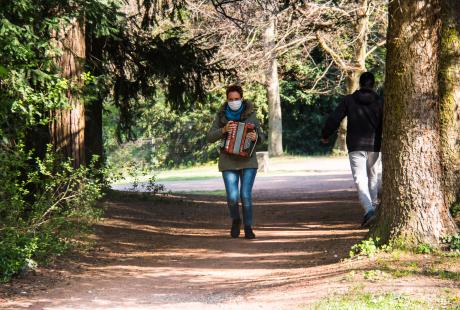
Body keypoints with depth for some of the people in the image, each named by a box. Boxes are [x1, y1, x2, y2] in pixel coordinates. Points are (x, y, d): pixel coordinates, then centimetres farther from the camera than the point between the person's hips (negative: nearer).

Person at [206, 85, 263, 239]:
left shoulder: (251, 114, -2)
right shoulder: (222, 116, -1)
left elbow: (261, 137, 1)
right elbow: (210, 138, -3)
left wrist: (255, 137, -23)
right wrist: (224, 130, -22)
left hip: (248, 160, 0)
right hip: (229, 161, 1)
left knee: (246, 195, -9)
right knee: (232, 197, -7)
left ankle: (248, 228, 7)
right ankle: (235, 220, 22)